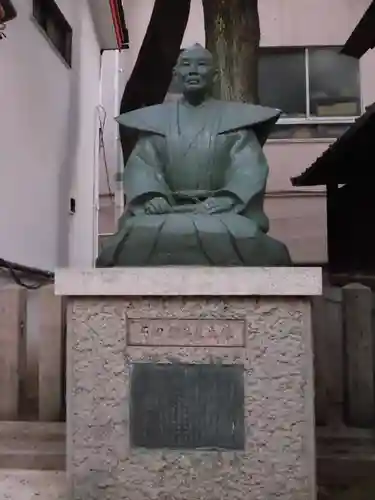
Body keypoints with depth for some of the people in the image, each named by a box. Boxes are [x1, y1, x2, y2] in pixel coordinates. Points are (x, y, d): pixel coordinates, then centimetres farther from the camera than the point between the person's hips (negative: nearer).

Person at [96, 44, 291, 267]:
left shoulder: (236, 118, 14)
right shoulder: (155, 118, 19)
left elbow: (249, 167, 0)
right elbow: (141, 164, 5)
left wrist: (226, 198, -21)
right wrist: (152, 196, -17)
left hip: (222, 211, -1)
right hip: (166, 211, 1)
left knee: (227, 239, -34)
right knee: (142, 239, -31)